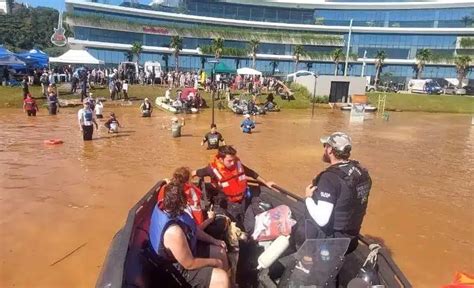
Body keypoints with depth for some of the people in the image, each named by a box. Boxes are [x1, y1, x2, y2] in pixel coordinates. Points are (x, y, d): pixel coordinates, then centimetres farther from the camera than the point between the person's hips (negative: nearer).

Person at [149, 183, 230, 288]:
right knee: (222, 278, -16)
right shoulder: (174, 232, -41)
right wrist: (214, 262, -12)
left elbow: (192, 228, 2)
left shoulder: (163, 206, -14)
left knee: (220, 251, 15)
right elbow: (189, 264, -27)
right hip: (181, 268, -9)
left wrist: (214, 240, 3)